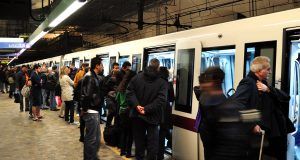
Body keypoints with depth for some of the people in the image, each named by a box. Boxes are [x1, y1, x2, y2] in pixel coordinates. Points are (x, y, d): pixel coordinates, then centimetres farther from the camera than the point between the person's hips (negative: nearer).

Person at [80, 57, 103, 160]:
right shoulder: (89, 77, -18)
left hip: (95, 111, 10)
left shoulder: (95, 77, 13)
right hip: (90, 112, -10)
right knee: (91, 138, -1)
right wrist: (84, 109, -18)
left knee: (96, 137, 19)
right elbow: (86, 95, -25)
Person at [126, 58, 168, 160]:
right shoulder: (162, 82, -9)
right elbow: (161, 99, -19)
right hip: (152, 117, -3)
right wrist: (147, 109, -18)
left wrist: (136, 105, -14)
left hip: (137, 115, 3)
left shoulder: (136, 77, 1)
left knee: (139, 139, 15)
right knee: (152, 142, 5)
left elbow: (129, 92, -7)